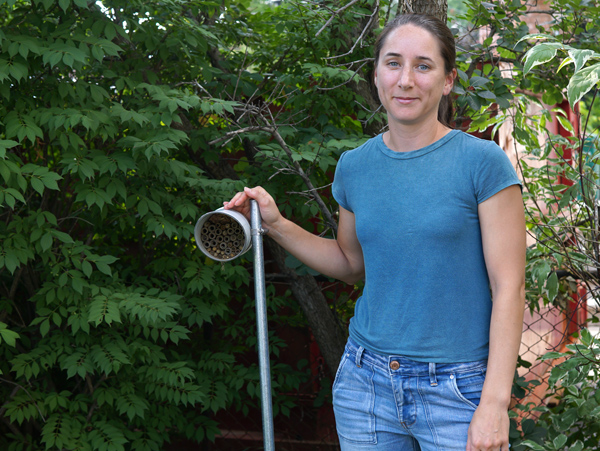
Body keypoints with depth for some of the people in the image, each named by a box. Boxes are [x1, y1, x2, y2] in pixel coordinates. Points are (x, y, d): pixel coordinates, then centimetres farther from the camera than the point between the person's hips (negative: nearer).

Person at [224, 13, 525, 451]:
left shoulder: (483, 162, -9)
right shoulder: (355, 166, 5)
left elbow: (508, 288, -10)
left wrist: (495, 403, -16)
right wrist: (276, 225, 6)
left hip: (457, 393, -4)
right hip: (365, 381, 4)